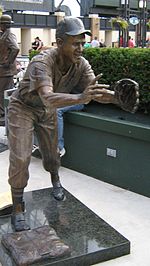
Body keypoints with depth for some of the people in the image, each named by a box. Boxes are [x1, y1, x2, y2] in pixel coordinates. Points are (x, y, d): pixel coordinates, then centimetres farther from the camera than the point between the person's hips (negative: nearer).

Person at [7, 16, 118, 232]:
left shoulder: (81, 64, -19)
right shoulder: (42, 62, -38)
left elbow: (97, 92, -26)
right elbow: (49, 98, -53)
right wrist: (80, 97, -69)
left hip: (48, 111, 5)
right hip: (23, 108, -5)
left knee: (51, 152, 16)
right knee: (20, 158, -9)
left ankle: (56, 182, 48)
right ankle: (17, 209, 5)